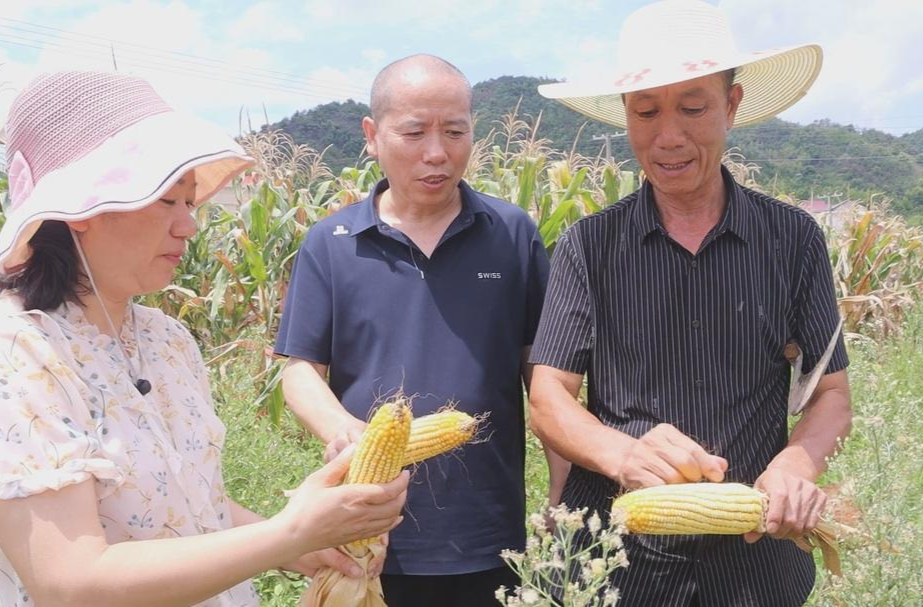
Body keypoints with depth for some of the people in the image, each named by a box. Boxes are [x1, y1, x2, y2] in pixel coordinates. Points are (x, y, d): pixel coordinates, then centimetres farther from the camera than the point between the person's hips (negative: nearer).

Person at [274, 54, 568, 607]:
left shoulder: (514, 234, 1)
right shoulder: (329, 244, 0)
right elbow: (303, 368, 1)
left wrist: (566, 497, 0)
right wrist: (339, 428, -20)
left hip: (489, 538, 0)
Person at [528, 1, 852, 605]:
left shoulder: (795, 238, -3)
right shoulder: (589, 245, -5)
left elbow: (832, 394, 1)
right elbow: (549, 396, -7)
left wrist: (797, 463, -20)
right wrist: (621, 452, -27)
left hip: (754, 555, 1)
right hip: (613, 552, -1)